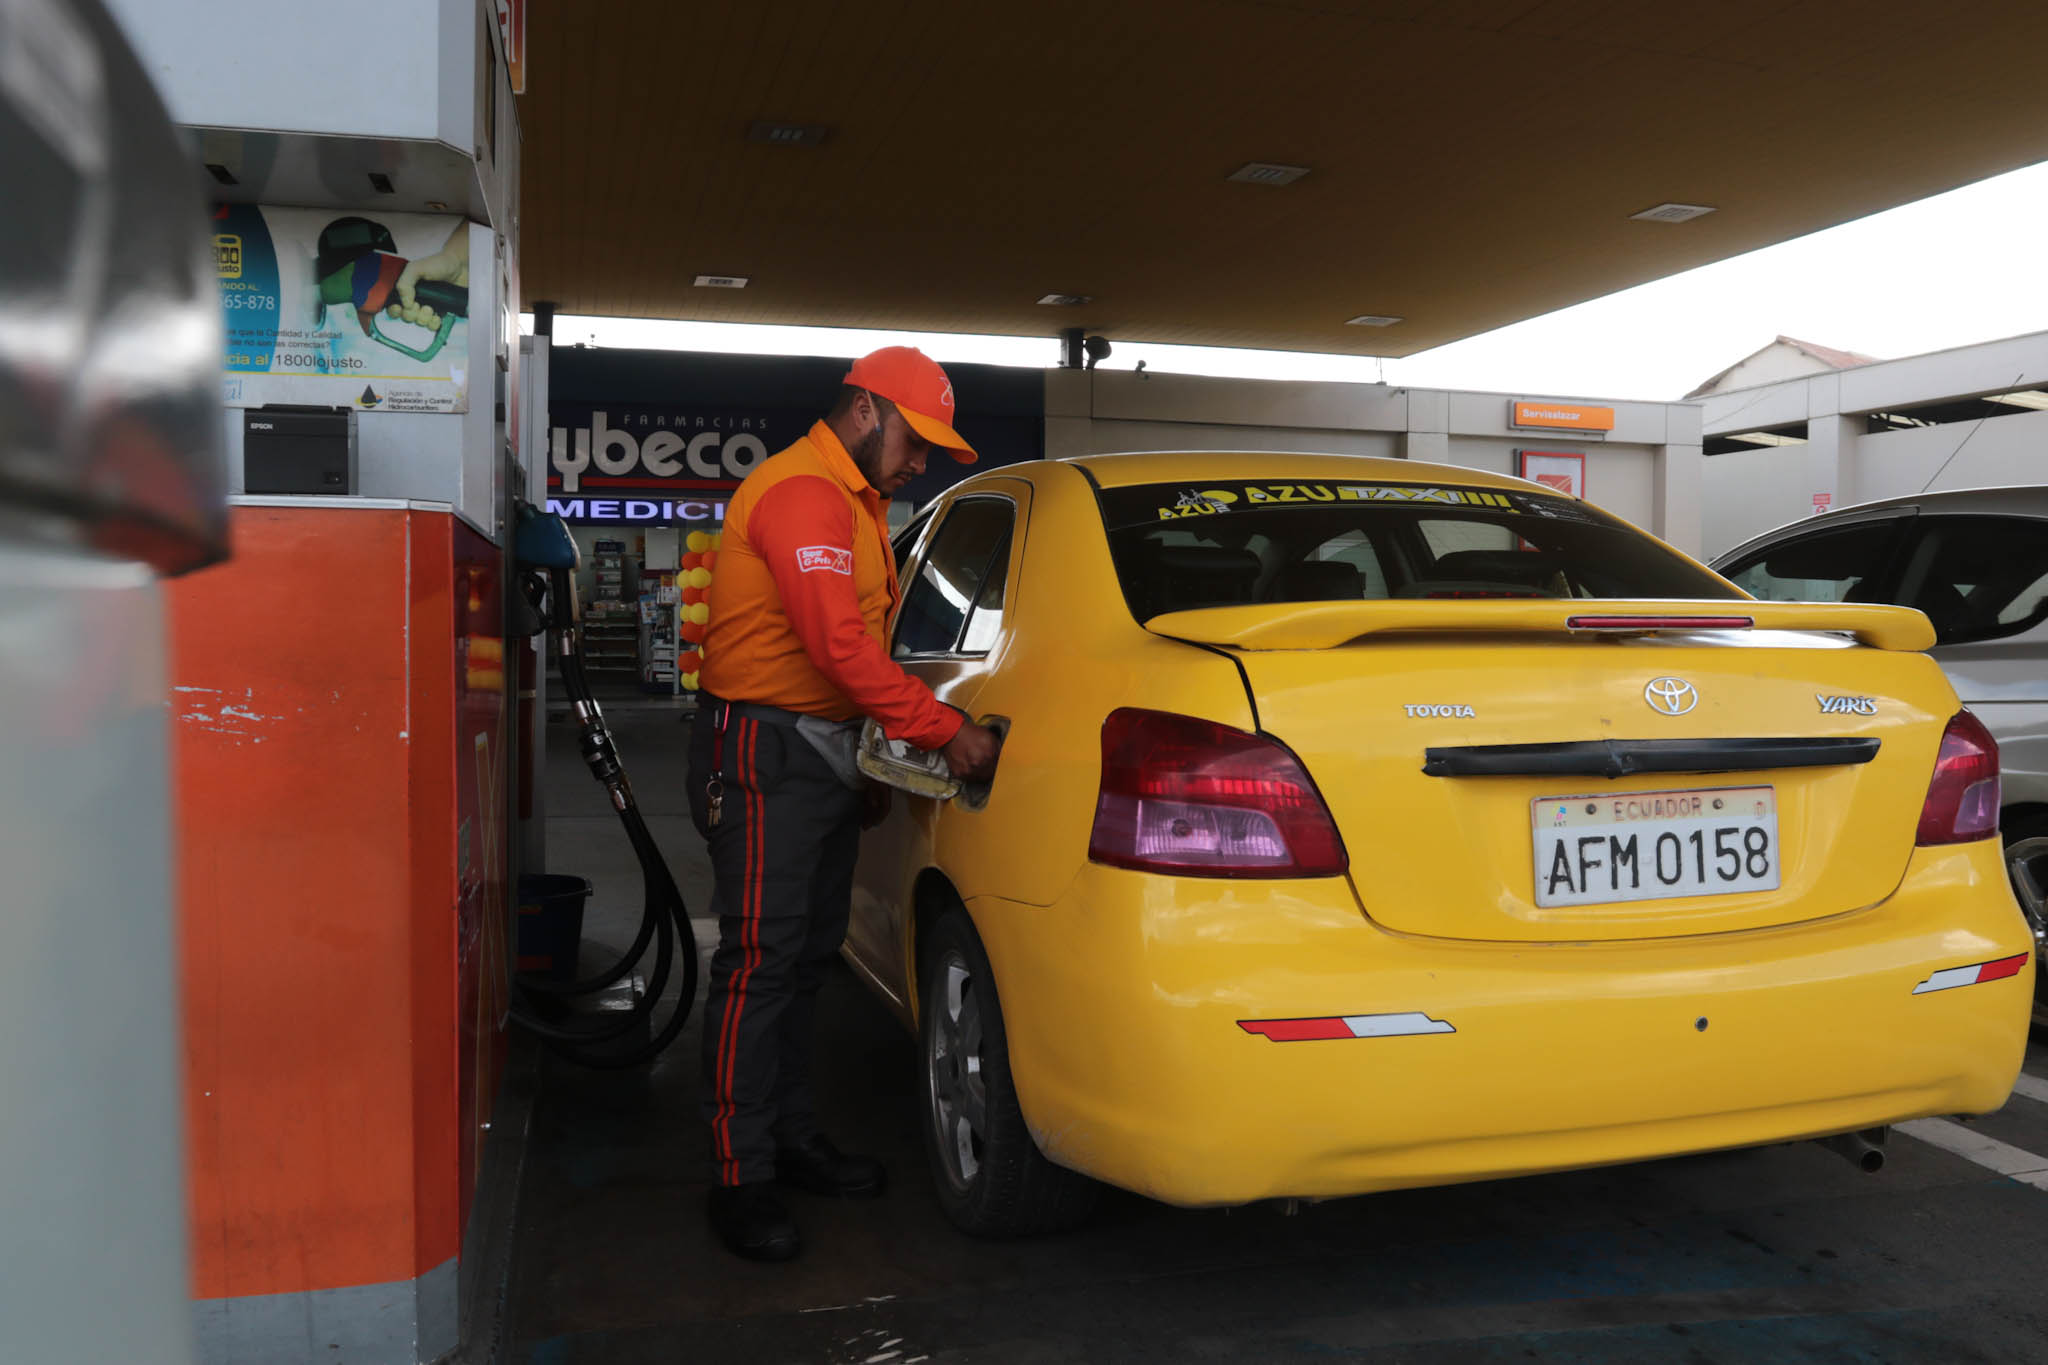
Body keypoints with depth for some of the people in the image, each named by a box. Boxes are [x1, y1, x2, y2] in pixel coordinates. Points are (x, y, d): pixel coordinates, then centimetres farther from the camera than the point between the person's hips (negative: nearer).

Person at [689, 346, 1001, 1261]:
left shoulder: (854, 500, 18)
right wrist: (943, 729, -21)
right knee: (760, 961, -6)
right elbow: (839, 645, -25)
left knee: (808, 954, 15)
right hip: (764, 754, -10)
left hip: (827, 751, 10)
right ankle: (740, 1177, 3)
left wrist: (906, 723, 8)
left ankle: (792, 1138, 27)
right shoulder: (802, 493, -16)